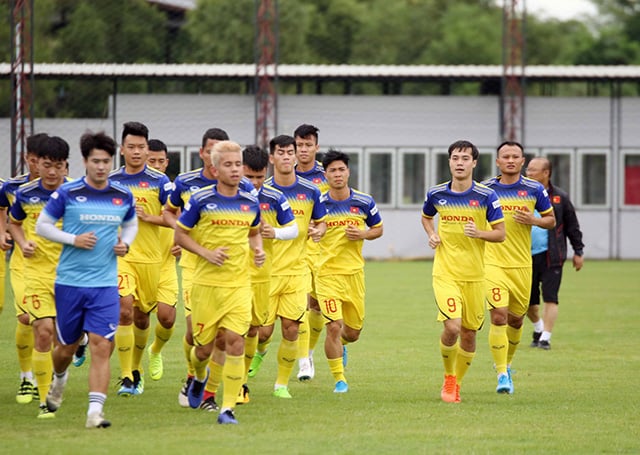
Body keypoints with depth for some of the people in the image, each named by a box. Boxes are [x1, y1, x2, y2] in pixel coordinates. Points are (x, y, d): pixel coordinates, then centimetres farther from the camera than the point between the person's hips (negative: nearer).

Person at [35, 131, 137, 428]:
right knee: (67, 345, 13)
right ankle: (59, 378, 47)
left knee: (102, 347, -12)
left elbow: (131, 224, 22)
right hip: (69, 281, -1)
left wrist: (125, 243, 1)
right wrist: (73, 240, -14)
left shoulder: (123, 197, 3)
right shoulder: (67, 193, -6)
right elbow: (42, 226, -1)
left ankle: (95, 411, -13)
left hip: (105, 284, 1)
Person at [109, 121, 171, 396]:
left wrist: (148, 217, -16)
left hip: (150, 258, 1)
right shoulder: (110, 181, 4)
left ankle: (136, 370, 35)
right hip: (119, 255, -1)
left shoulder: (159, 182, 0)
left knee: (142, 317, 12)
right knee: (124, 310, -18)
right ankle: (126, 378, -17)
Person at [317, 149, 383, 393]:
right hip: (327, 273, -3)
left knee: (353, 331, 11)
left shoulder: (365, 202, 1)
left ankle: (340, 345, 48)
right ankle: (339, 379, 0)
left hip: (355, 272, 3)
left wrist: (363, 234, -7)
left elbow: (378, 229, 14)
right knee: (334, 327, -14)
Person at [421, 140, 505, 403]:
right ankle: (448, 377, 6)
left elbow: (500, 234, -2)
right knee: (452, 327, -18)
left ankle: (457, 383, 28)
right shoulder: (436, 194, 1)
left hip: (474, 275, 1)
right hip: (445, 273, -1)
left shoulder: (486, 196, -5)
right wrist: (431, 235, 3)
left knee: (469, 334, 7)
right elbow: (426, 216, 23)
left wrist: (479, 233, -21)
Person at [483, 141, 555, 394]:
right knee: (499, 316, -16)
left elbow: (551, 220, 9)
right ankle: (502, 375, -13)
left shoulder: (535, 189, 1)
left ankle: (506, 365, 37)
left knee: (516, 319, 12)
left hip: (522, 266, 2)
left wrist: (533, 220, -11)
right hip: (492, 263, -2)